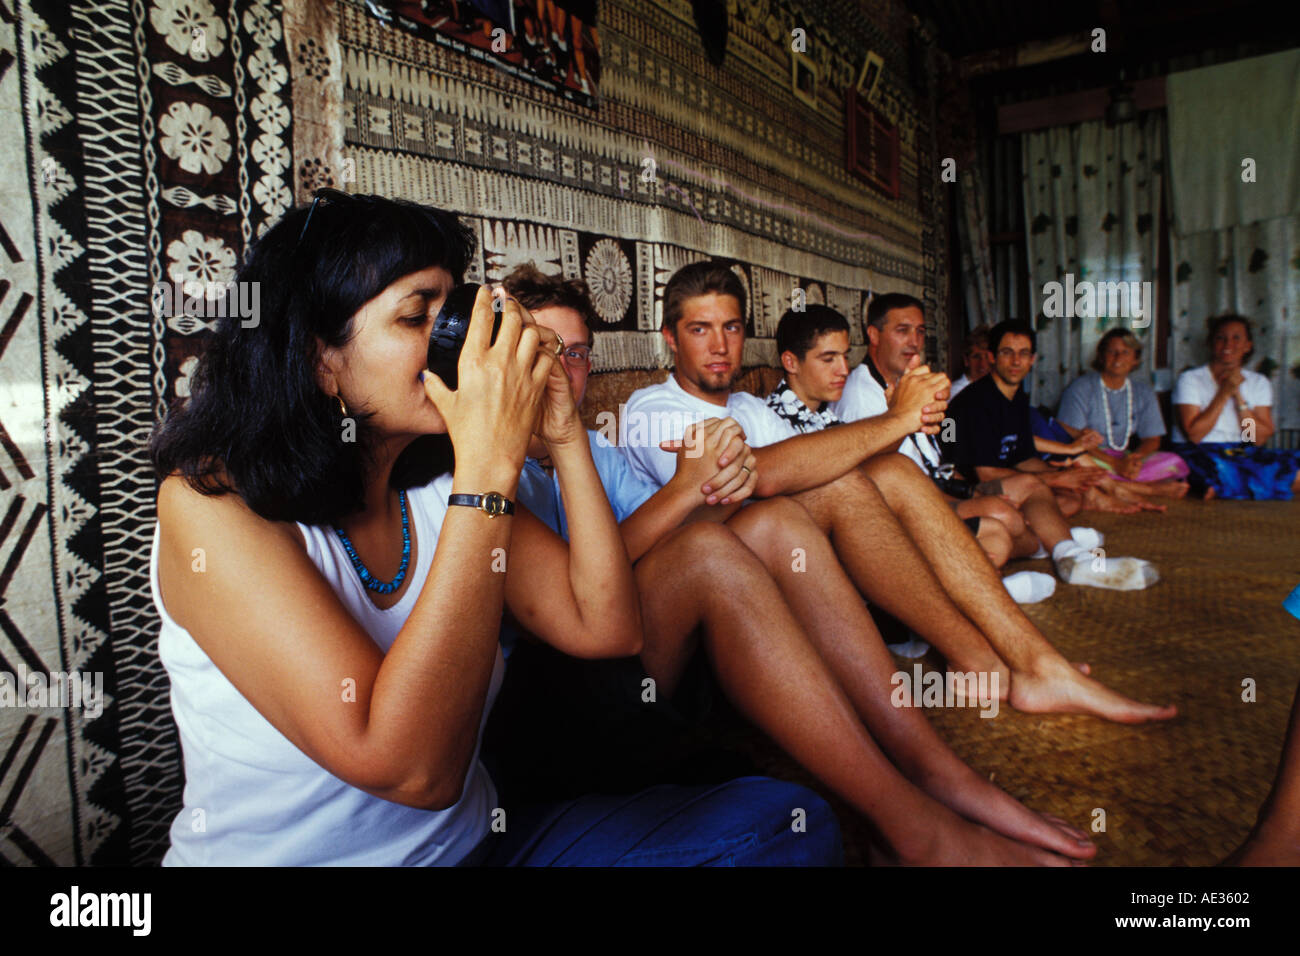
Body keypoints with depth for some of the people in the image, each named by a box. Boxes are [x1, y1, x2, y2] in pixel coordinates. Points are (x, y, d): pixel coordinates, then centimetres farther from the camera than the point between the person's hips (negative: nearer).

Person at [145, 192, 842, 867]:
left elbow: (605, 629, -4)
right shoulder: (208, 501, -18)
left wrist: (564, 436, -10)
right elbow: (408, 768, -29)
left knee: (785, 818, -11)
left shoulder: (440, 487, -1)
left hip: (471, 842, 5)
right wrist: (490, 466, -28)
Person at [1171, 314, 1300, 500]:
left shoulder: (1259, 383, 14)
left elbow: (1259, 438, 1)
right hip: (1198, 455, -4)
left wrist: (1238, 395, -7)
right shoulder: (1190, 379, 2)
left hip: (1245, 455, 5)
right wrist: (1224, 393, -10)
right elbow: (1193, 435, -11)